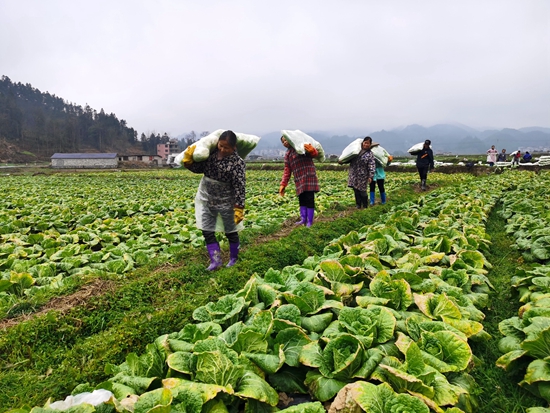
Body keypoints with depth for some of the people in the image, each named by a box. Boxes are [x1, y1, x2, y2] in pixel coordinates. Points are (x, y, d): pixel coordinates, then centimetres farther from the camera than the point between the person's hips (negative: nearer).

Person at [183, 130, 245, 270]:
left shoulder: (237, 162, -20)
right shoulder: (210, 152, -4)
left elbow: (239, 187, -20)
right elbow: (198, 168, 9)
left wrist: (239, 209, -22)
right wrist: (188, 161, -10)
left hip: (225, 201, -5)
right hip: (206, 198, 5)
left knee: (231, 232, 11)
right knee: (207, 231, 5)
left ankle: (233, 259, 31)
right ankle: (215, 261, 15)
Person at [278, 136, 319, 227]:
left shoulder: (301, 146, 0)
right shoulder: (287, 154, 17)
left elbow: (315, 154, -8)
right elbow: (287, 170, 18)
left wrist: (311, 150, -34)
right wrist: (283, 184, 12)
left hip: (309, 177, -6)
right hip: (299, 180, 6)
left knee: (309, 199, -5)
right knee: (301, 199, 7)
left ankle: (310, 221, 1)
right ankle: (303, 219, 15)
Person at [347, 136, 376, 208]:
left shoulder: (370, 154, -6)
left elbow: (372, 166, -12)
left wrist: (371, 176, -20)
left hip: (362, 176, -5)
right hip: (354, 175, 5)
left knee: (362, 191, 0)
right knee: (356, 191, 10)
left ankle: (365, 206, 13)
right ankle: (358, 205, 22)